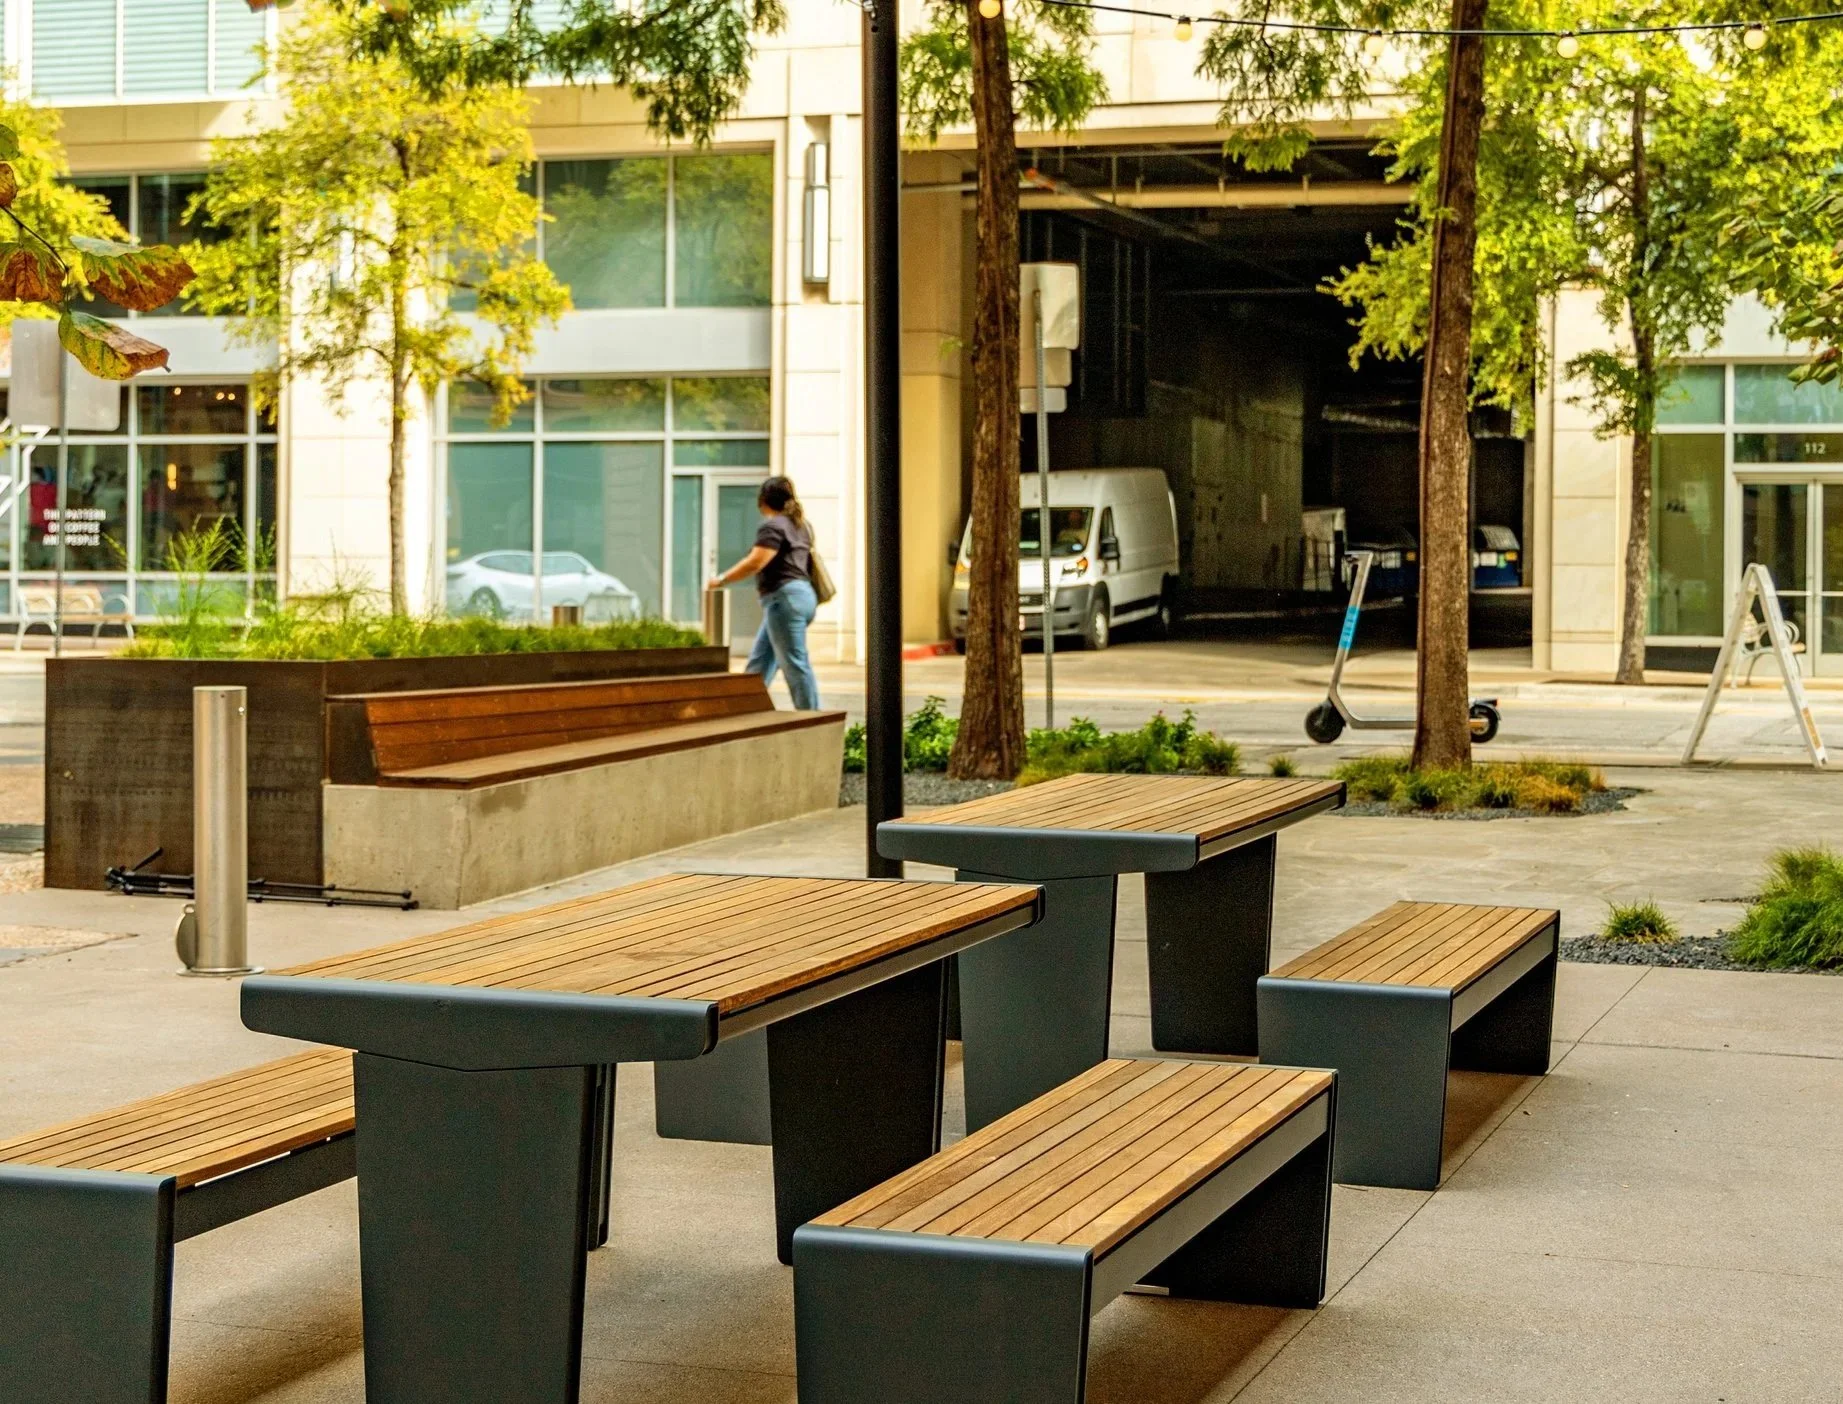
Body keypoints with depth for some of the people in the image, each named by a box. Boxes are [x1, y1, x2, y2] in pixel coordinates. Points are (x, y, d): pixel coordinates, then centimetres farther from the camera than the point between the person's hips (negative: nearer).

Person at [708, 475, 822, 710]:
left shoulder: (773, 526, -10)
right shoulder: (801, 525, 19)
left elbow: (756, 562, -19)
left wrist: (722, 580, -11)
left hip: (784, 598, -10)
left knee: (795, 664, -9)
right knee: (758, 663, 13)